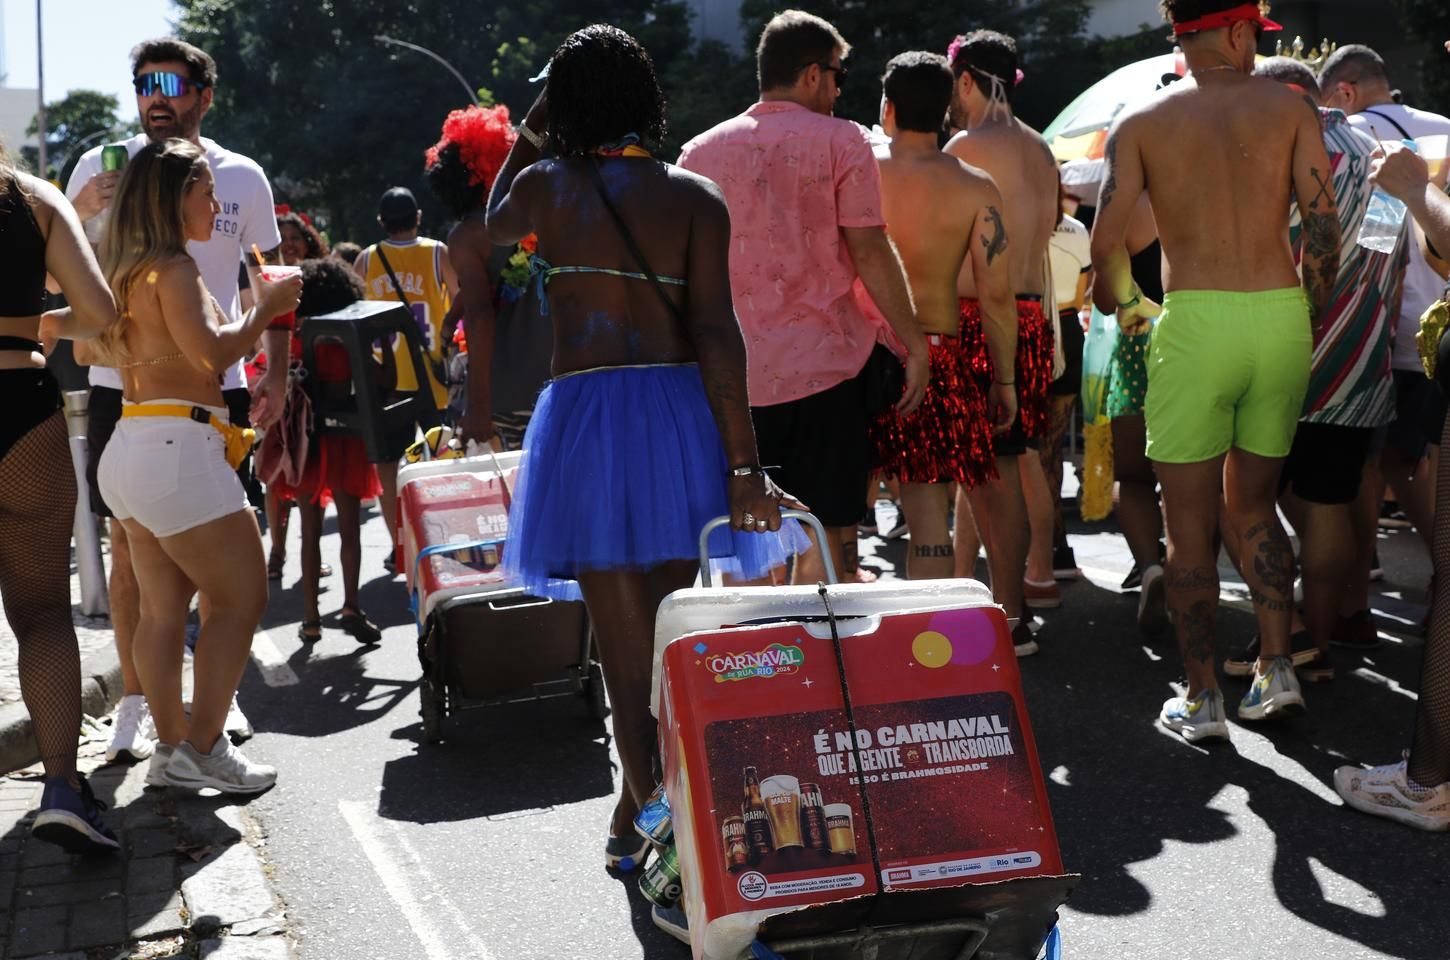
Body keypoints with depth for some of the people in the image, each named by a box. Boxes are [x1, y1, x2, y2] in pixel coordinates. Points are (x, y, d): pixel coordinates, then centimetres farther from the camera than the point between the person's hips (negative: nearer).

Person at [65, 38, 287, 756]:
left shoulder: (242, 178, 4)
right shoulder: (101, 168, 0)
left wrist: (277, 373, 3)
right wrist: (80, 208, -19)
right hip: (123, 387, -1)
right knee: (130, 548, 3)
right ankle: (134, 700, 14)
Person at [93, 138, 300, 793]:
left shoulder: (124, 270, 15)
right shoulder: (174, 268, -12)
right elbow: (214, 351, -22)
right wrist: (265, 306, -6)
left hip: (132, 449, 10)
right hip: (177, 449, -10)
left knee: (163, 610, 13)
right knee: (241, 598, -2)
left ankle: (172, 748, 18)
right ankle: (201, 750, -2)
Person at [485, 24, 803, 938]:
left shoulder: (544, 186, 2)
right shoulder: (695, 197, 1)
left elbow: (497, 226, 28)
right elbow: (716, 332, -7)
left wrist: (528, 134, 31)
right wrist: (743, 462, -6)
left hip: (584, 414, -1)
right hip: (680, 410, 1)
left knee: (626, 638, 4)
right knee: (673, 627, 16)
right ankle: (646, 806, 28)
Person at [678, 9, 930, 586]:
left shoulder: (700, 153, 9)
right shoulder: (841, 141, -3)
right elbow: (870, 252, -7)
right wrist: (913, 344, -1)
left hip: (730, 375, 4)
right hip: (821, 366, -4)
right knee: (820, 540, 1)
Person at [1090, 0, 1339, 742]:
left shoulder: (1142, 124, 2)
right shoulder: (1289, 108, 5)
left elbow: (1106, 243, -6)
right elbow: (1324, 225, -2)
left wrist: (1122, 306, 14)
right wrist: (1311, 320, 10)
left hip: (1195, 320, -2)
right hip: (1280, 315, 3)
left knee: (1189, 523, 6)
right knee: (1253, 504, 19)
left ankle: (1201, 701, 9)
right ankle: (1276, 668, 12)